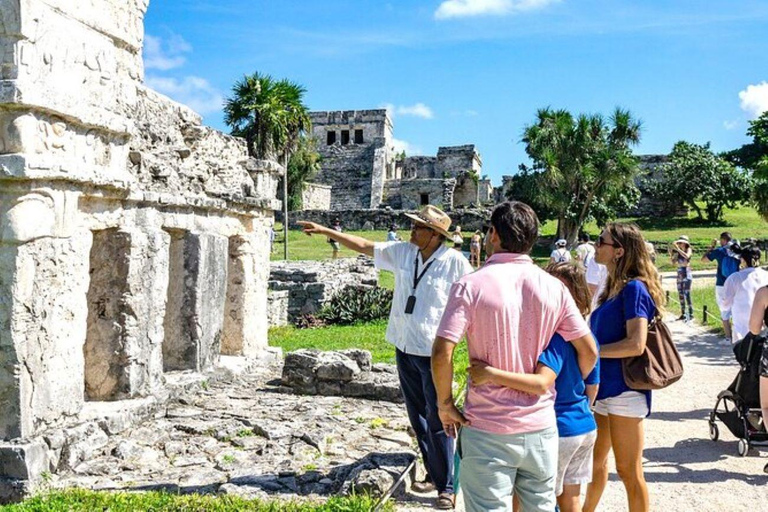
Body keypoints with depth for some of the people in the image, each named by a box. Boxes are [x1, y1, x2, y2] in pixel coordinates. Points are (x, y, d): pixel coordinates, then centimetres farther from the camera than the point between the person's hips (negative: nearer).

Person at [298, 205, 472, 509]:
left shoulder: (455, 262, -13)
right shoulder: (402, 252, 3)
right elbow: (363, 245, 10)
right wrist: (325, 231, 9)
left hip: (432, 351, -6)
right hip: (404, 348, 6)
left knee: (437, 421, -2)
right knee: (417, 418, 16)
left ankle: (446, 487, 11)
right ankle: (433, 474, 31)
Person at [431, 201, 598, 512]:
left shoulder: (471, 286, -12)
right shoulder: (554, 287, -1)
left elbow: (442, 352, -19)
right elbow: (589, 351, 3)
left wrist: (445, 404, -4)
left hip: (487, 431, -3)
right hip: (541, 427, 4)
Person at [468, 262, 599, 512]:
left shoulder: (556, 337, -24)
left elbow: (542, 383, -38)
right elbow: (592, 389, 11)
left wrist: (491, 374, -42)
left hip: (558, 431, -8)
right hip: (586, 428, 8)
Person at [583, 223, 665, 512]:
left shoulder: (634, 287, -14)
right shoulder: (613, 287, 12)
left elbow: (636, 344, -22)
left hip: (624, 389, -9)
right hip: (604, 387, 9)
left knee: (628, 470, 3)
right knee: (596, 460, 21)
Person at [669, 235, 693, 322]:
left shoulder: (689, 250, -4)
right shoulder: (678, 253, 10)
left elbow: (687, 256, -26)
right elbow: (673, 263, 7)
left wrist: (677, 249, -24)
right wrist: (671, 253, -1)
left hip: (687, 274, -6)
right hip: (679, 274, 6)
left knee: (687, 294, -13)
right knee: (680, 295, 8)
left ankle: (691, 314, -12)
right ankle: (683, 314, 14)